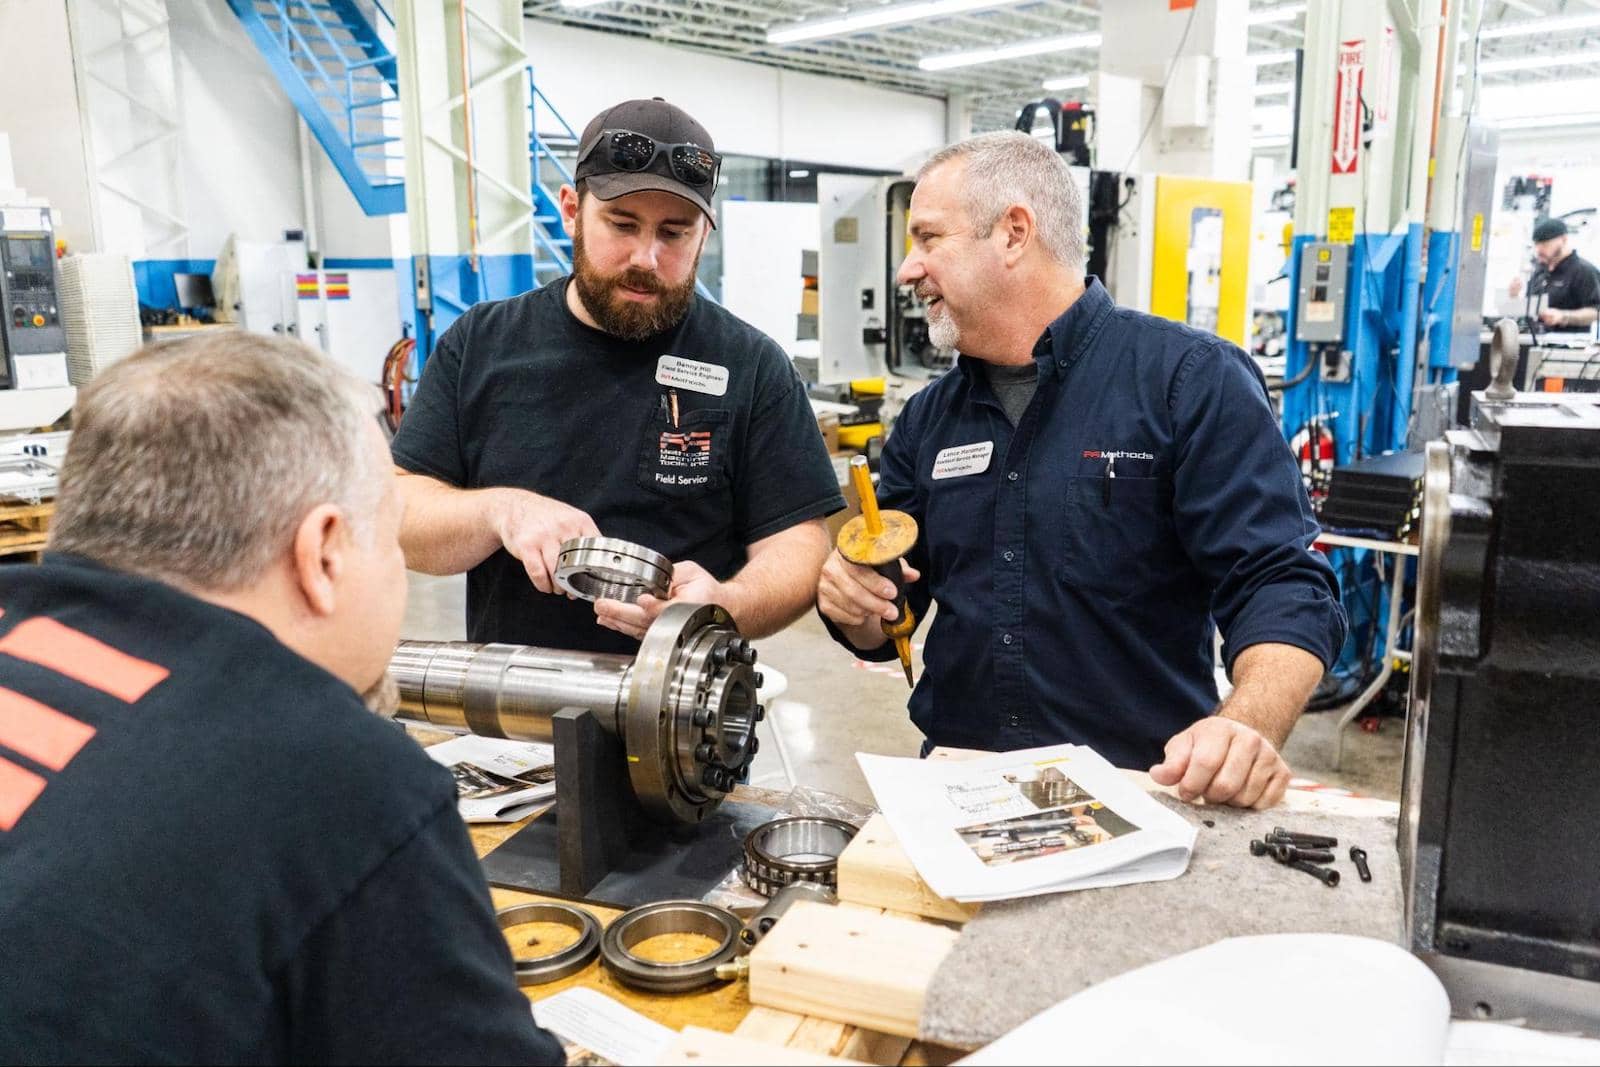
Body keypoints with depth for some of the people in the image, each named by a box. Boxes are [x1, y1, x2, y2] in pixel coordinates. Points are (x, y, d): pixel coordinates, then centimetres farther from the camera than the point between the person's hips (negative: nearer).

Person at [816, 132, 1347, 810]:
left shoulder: (1193, 379, -4)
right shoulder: (928, 419, 12)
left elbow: (1280, 583, -10)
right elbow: (881, 630, 16)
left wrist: (1249, 730, -26)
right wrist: (853, 602, -6)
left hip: (1140, 795, -3)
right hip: (958, 791, 4)